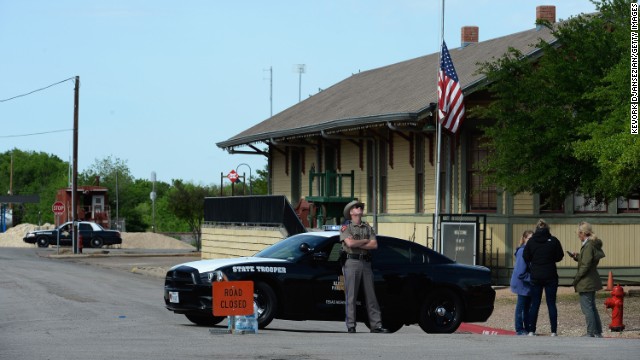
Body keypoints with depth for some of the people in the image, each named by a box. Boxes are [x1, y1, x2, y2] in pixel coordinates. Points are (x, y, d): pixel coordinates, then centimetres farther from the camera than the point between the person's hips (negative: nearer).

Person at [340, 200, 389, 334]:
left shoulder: (367, 227, 17)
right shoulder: (346, 227, 3)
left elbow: (374, 245, 3)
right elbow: (350, 243, -15)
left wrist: (357, 244, -6)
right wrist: (365, 241, -1)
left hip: (366, 262, 5)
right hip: (351, 262, -5)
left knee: (371, 295, 3)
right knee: (351, 296, -5)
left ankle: (376, 325, 3)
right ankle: (351, 326, -3)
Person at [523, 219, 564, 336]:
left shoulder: (531, 241, -3)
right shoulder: (553, 240, -6)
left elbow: (525, 257, -1)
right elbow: (560, 256, 1)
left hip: (535, 277, 1)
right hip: (550, 277, -1)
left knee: (534, 304, 8)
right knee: (551, 304, 4)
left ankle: (531, 331, 7)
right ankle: (553, 331, 3)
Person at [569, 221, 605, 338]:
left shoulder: (588, 246, -18)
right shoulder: (594, 244, 12)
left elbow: (586, 265, -21)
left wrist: (576, 279, -14)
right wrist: (577, 257, 8)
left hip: (586, 283, -10)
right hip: (592, 281, 10)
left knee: (587, 307, -5)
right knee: (592, 307, 17)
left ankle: (591, 333, -3)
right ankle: (598, 332, 22)